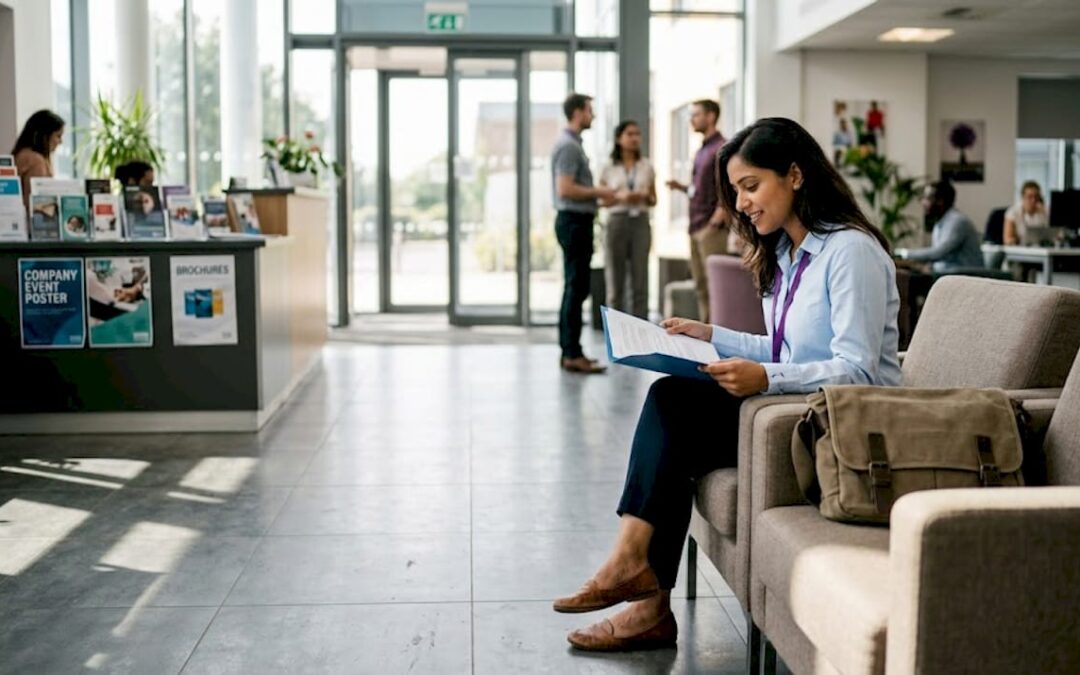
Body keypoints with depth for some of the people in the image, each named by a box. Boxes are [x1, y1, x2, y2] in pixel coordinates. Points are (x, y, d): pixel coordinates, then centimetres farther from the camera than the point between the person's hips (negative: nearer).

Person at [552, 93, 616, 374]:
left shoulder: (572, 143, 17)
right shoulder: (568, 145, -14)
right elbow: (565, 189, -22)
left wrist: (594, 198, 15)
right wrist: (599, 192, -13)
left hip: (576, 221, 11)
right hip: (573, 222, -11)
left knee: (574, 288, 12)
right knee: (577, 288, -10)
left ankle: (569, 351, 16)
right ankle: (572, 354, -9)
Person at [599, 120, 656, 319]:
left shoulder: (647, 167, 9)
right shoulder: (608, 168, 5)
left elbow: (654, 200, 14)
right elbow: (603, 201, 6)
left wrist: (645, 196, -8)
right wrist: (619, 197, -12)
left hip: (640, 223, 1)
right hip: (616, 222, -1)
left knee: (640, 280, -3)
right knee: (615, 280, -1)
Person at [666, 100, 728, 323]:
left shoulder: (721, 149, -9)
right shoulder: (702, 150, 18)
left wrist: (714, 224, -18)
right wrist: (682, 187, 4)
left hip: (711, 228, -9)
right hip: (696, 227, 9)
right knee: (701, 285, 10)